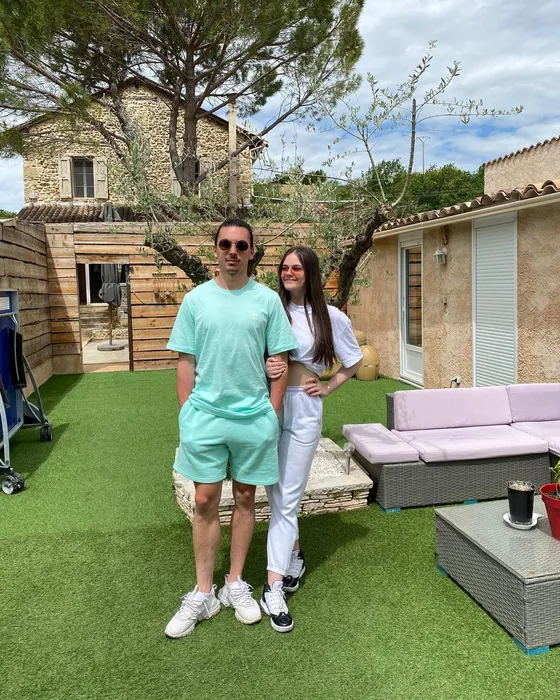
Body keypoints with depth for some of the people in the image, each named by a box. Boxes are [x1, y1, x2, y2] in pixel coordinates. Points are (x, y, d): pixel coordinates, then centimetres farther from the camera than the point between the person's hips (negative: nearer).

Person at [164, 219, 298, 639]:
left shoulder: (268, 300, 1)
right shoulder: (196, 300, 3)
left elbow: (279, 362, 3)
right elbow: (186, 363, 5)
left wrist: (272, 416, 0)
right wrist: (187, 416, 1)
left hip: (254, 417, 0)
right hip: (205, 416, 0)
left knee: (245, 499, 11)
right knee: (206, 501, 6)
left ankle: (236, 585, 28)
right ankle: (203, 594, 21)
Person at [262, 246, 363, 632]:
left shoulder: (330, 317, 3)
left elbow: (354, 361, 15)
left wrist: (328, 387, 5)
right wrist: (264, 368, -10)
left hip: (303, 409, -2)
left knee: (287, 497, 0)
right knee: (277, 494, 11)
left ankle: (274, 586, 6)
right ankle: (294, 556, 35)